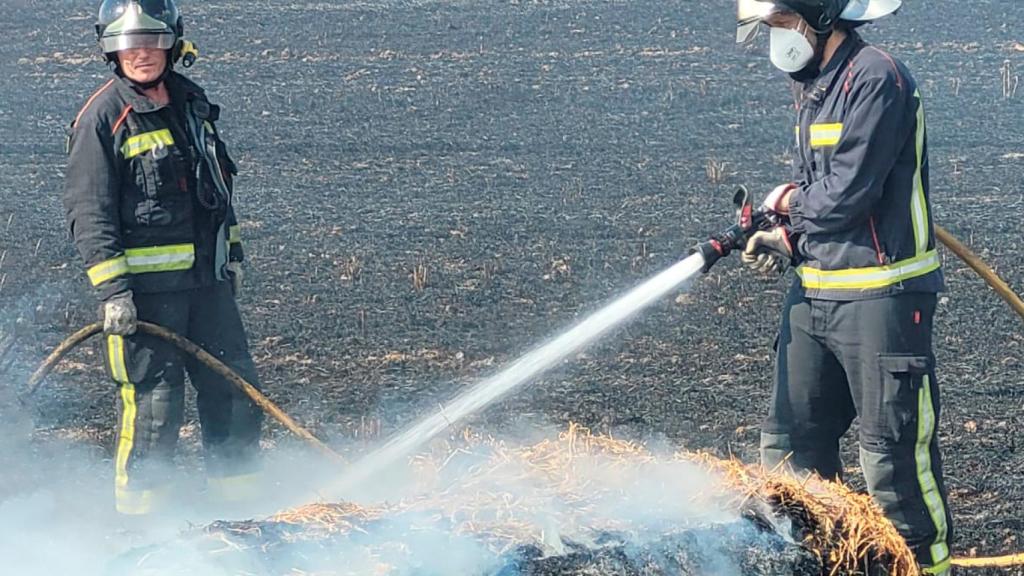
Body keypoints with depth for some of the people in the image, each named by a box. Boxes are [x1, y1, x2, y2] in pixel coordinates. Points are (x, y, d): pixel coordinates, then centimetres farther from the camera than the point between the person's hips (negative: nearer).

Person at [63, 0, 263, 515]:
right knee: (152, 401, -4)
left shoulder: (189, 101, 11)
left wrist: (231, 251, 23)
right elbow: (88, 212, -12)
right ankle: (140, 520, 8)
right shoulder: (102, 118, -9)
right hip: (145, 284, -7)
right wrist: (112, 290, -19)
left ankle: (234, 506, 23)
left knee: (236, 389, 9)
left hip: (206, 278, 7)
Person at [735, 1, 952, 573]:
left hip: (880, 297, -9)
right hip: (814, 295, 9)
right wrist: (789, 238, 0)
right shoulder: (815, 87, 13)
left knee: (894, 451, -4)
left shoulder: (877, 79, -16)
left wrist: (789, 202, -2)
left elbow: (848, 195, -21)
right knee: (791, 443, 13)